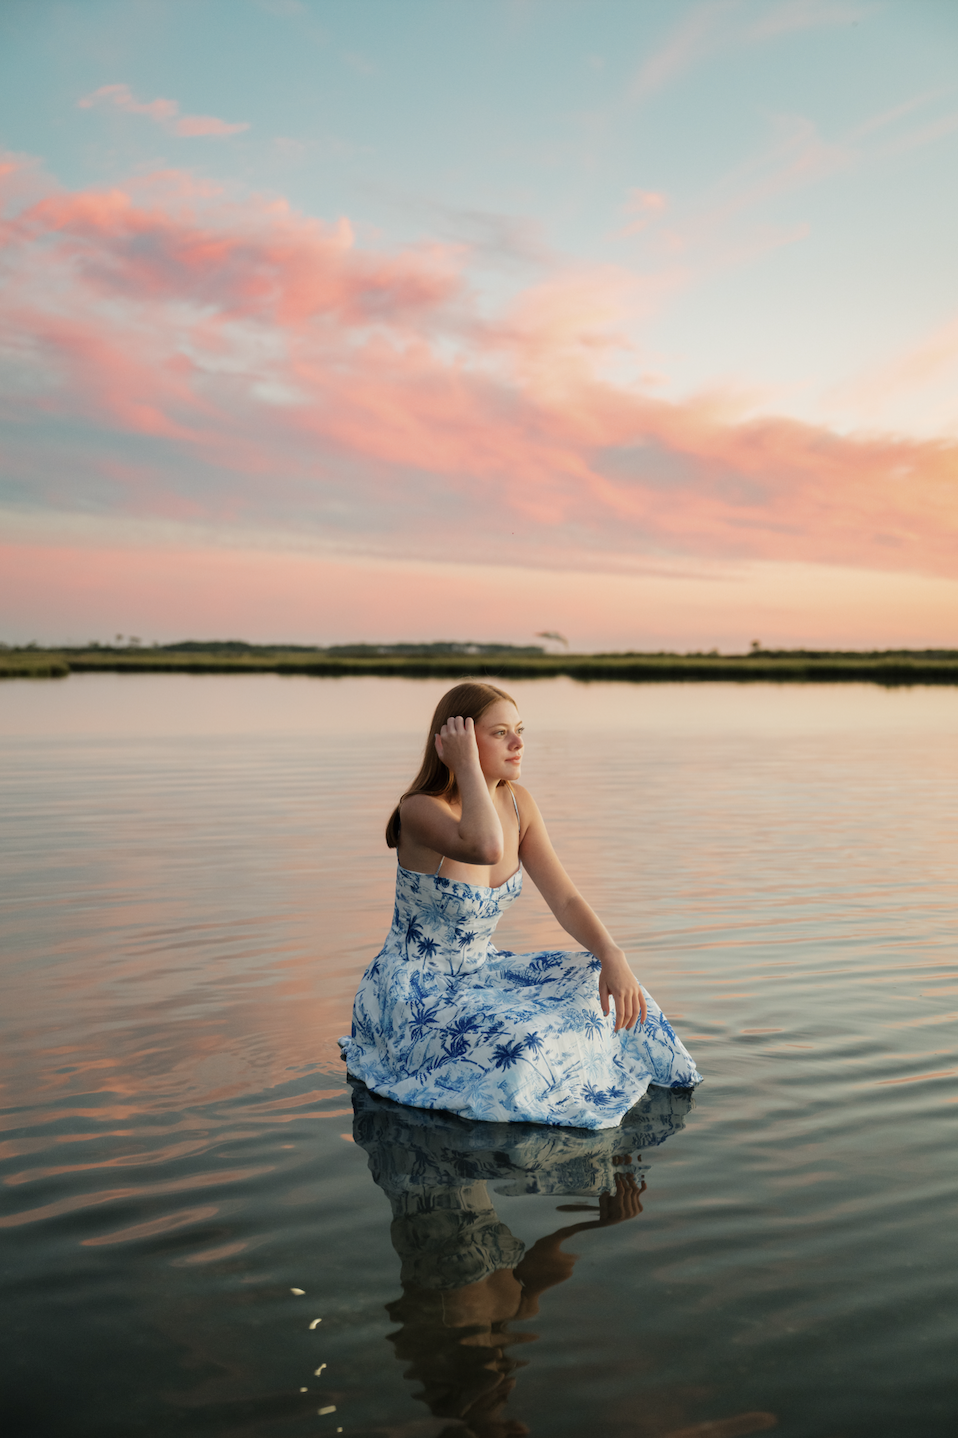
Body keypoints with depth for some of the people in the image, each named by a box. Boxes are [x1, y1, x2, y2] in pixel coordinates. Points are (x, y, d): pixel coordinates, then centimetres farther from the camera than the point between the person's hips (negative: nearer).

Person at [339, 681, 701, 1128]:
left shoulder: (518, 803, -1)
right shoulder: (420, 810, -23)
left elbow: (565, 899, -4)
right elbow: (486, 848, -46)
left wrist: (613, 957, -21)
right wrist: (467, 766, -32)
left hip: (479, 973, 7)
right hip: (412, 995, -7)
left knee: (612, 990, -6)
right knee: (525, 1043, -31)